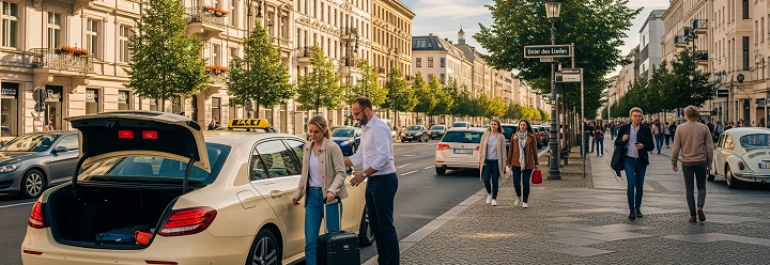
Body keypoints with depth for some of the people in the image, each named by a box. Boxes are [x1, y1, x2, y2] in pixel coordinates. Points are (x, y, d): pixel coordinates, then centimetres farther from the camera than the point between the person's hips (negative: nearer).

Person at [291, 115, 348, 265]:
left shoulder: (332, 147, -7)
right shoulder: (307, 148, 11)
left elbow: (341, 172, -11)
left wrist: (332, 190, -25)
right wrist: (298, 194, 18)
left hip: (329, 197, -5)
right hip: (312, 196, 5)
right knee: (310, 241, -2)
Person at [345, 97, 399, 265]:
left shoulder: (378, 128, -17)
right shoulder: (365, 129, 14)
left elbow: (383, 157, -25)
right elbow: (359, 156, 17)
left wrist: (363, 174, -24)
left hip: (384, 180, -10)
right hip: (373, 181, 10)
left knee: (385, 226, -6)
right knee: (375, 224, 14)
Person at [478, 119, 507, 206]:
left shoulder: (501, 137, 1)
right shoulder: (485, 136, 5)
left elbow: (503, 151, 1)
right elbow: (481, 149, 8)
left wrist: (504, 164, -1)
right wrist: (480, 161, 3)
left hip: (496, 161, -1)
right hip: (487, 161, 1)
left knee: (495, 181, 2)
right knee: (486, 180, -7)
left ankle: (494, 198, 16)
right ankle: (489, 193, 23)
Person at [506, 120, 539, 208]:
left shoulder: (531, 137, 1)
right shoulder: (514, 136, 6)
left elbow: (534, 150, 4)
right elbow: (510, 150, 9)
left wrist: (536, 164, 5)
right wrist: (508, 162, 8)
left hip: (528, 164, -1)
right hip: (516, 163, 1)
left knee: (526, 182, 1)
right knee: (516, 182, -7)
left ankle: (525, 202, 12)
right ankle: (518, 197, 21)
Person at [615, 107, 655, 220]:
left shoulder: (646, 129, 2)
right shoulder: (624, 128, 3)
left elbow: (651, 146, 3)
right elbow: (616, 144, 9)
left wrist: (643, 146, -17)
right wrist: (622, 140, -12)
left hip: (641, 161, 1)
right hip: (629, 160, -1)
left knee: (639, 185, 8)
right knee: (631, 184, -11)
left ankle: (637, 208, 23)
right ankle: (631, 210, -8)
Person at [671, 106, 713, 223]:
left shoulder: (680, 128, -4)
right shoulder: (704, 128, -1)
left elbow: (676, 148, -4)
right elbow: (710, 147, 0)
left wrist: (673, 163, 4)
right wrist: (709, 162, 10)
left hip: (686, 162, -1)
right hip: (701, 162, 1)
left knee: (689, 189, 6)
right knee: (701, 187, 14)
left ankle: (692, 215, 5)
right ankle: (700, 207, -10)